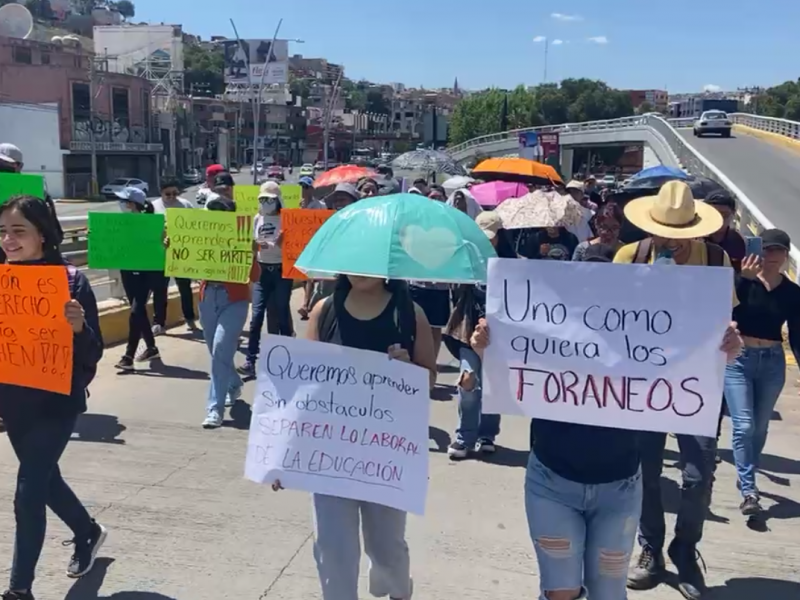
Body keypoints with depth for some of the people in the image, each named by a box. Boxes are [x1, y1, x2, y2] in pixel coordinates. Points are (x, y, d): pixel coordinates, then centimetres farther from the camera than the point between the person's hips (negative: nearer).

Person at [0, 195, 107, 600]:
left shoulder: (72, 281, -13)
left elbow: (93, 354, -13)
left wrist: (79, 327, -32)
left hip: (56, 400, -6)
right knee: (44, 478, 20)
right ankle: (87, 532, 46)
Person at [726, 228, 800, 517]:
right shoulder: (743, 281, -6)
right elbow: (727, 311, -23)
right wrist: (744, 278, -32)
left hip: (773, 362, 4)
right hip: (739, 359, -3)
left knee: (760, 428, 14)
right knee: (743, 426, -9)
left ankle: (747, 479, 32)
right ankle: (749, 491, -3)